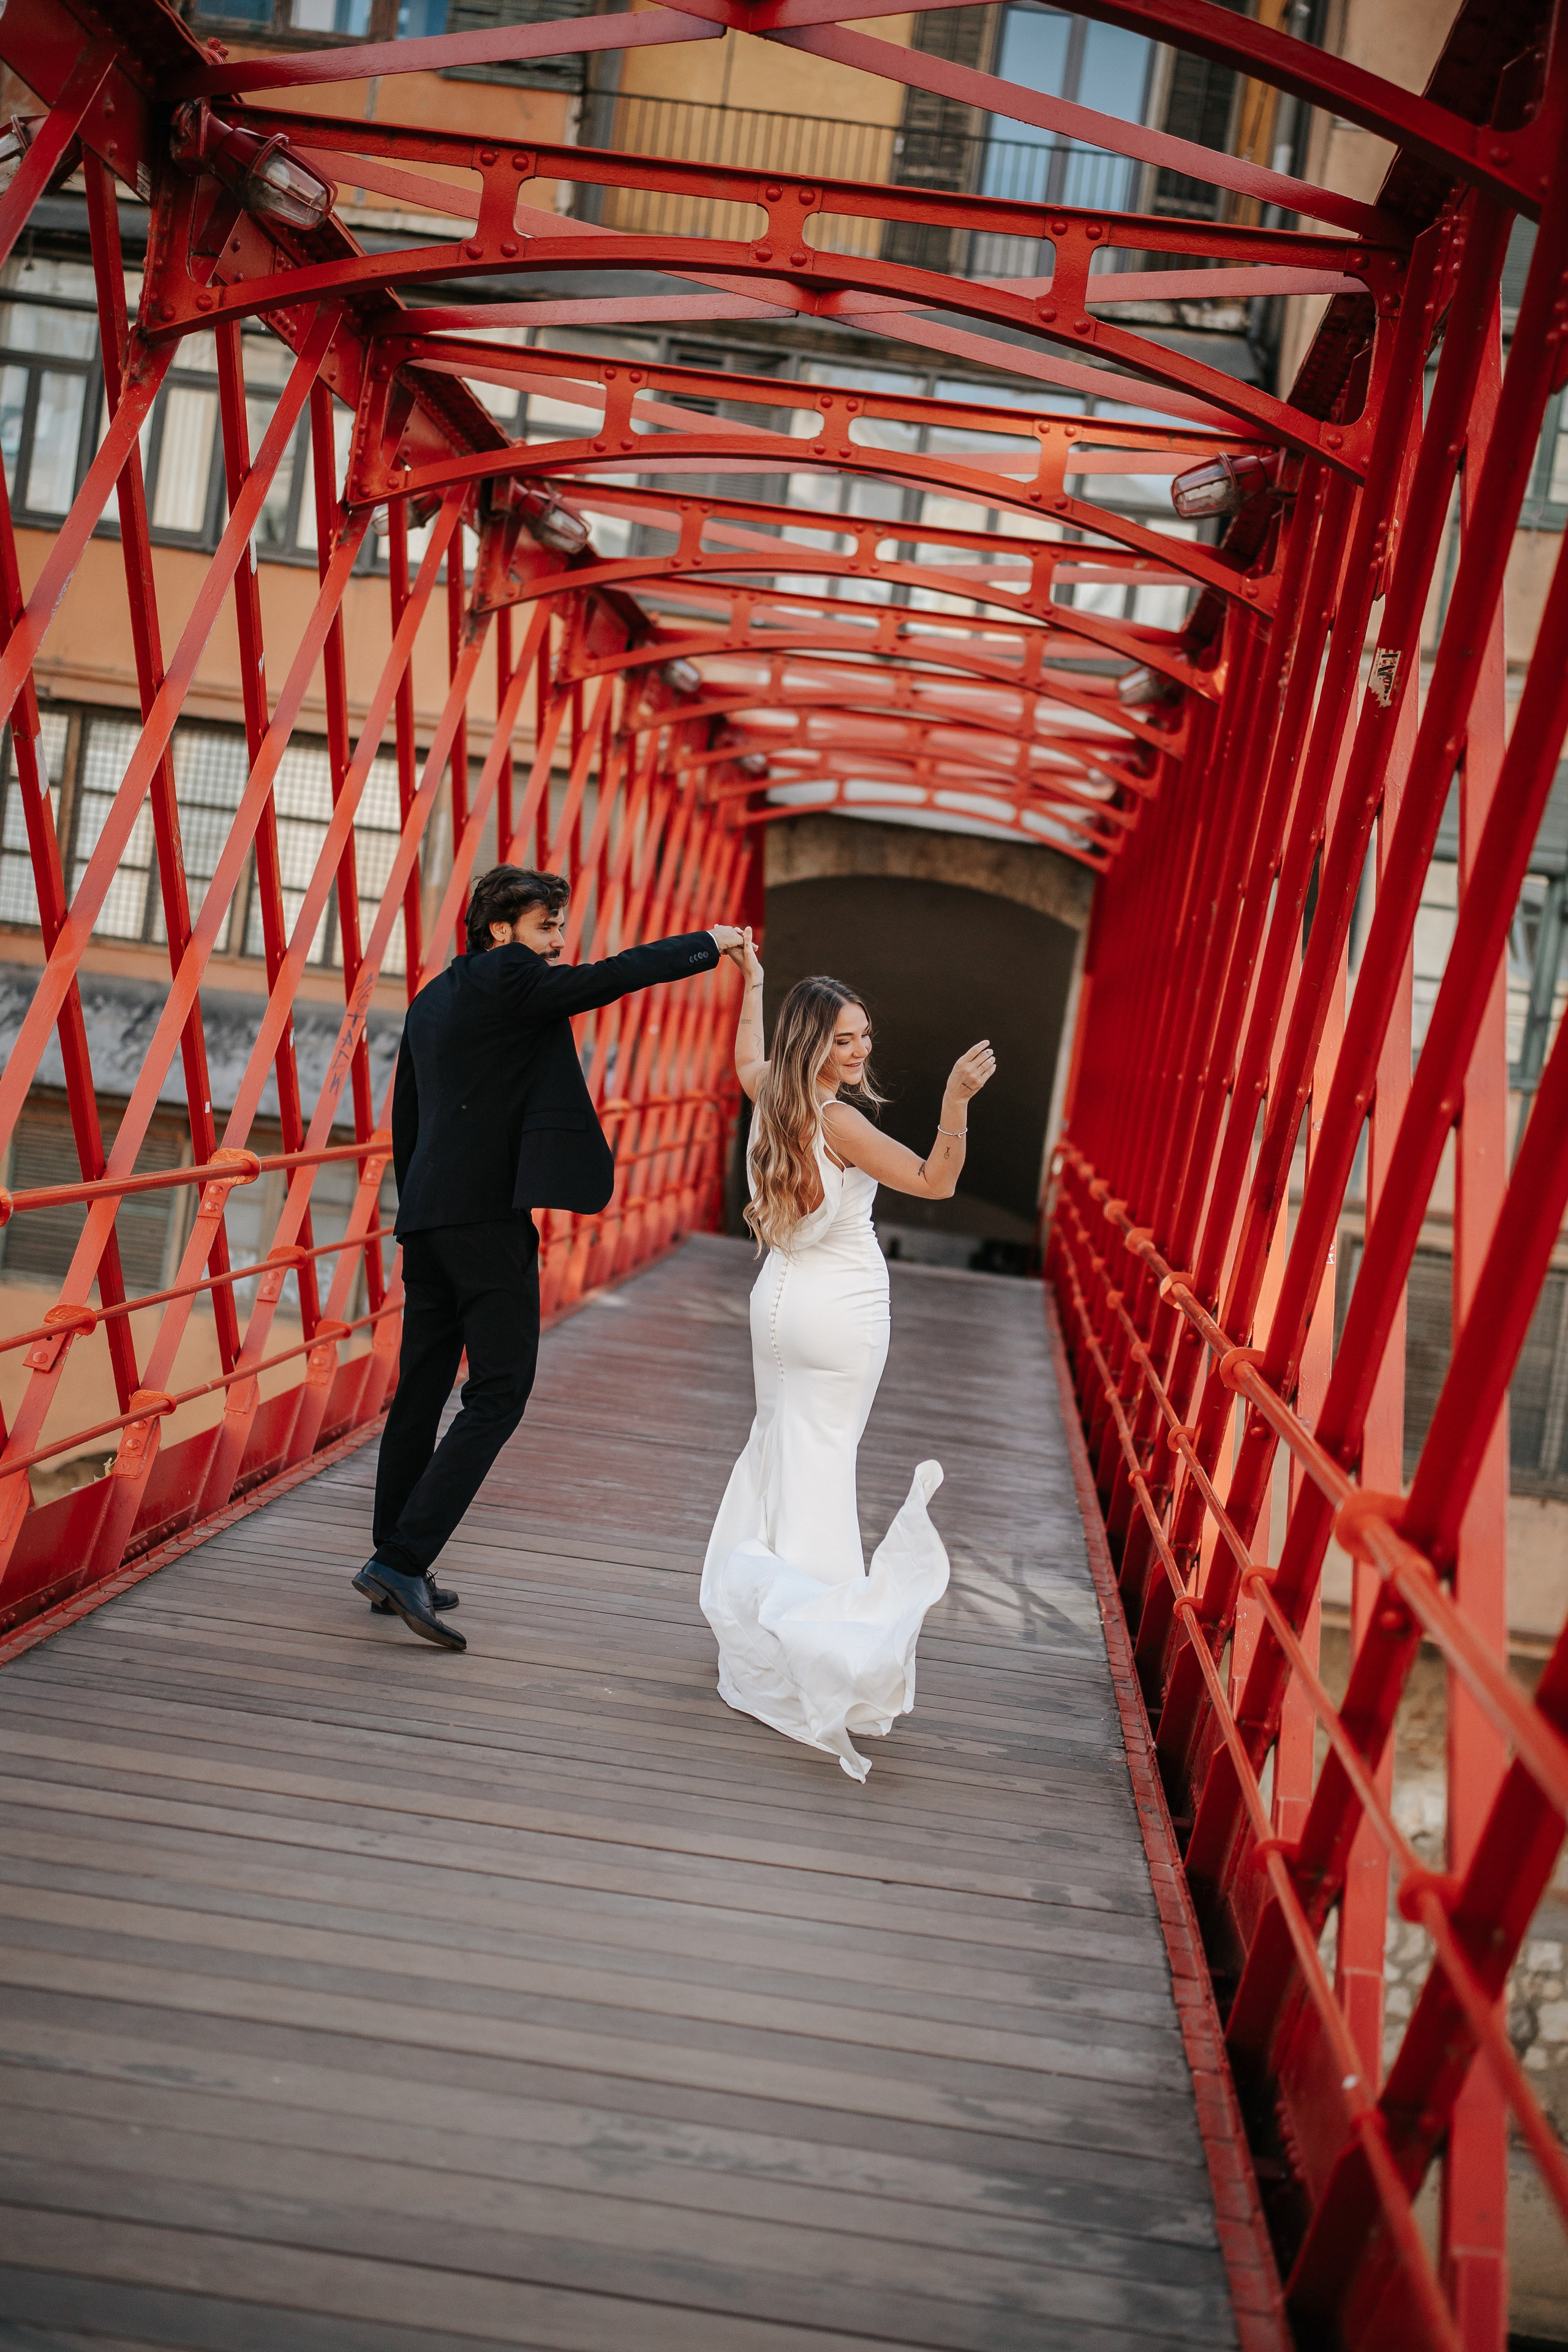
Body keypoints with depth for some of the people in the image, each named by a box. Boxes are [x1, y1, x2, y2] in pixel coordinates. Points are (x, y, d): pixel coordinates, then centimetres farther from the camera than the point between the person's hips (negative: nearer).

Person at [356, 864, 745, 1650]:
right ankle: (402, 1561, -12)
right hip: (489, 1214, -9)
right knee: (498, 1392, -7)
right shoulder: (509, 977, -6)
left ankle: (394, 1566, 19)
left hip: (428, 1214, 9)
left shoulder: (430, 1001, 20)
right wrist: (708, 945, 2)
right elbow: (610, 978, -8)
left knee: (421, 1390, 12)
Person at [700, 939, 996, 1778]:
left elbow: (745, 1060, 27)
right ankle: (818, 1614, -5)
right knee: (823, 1458, -2)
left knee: (777, 1441, 18)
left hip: (781, 1299, 7)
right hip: (843, 1309, -7)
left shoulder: (771, 1096, 1)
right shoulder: (838, 1120, -21)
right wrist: (956, 1098, -31)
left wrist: (752, 985, 39)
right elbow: (935, 1181, -21)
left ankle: (757, 1602, 24)